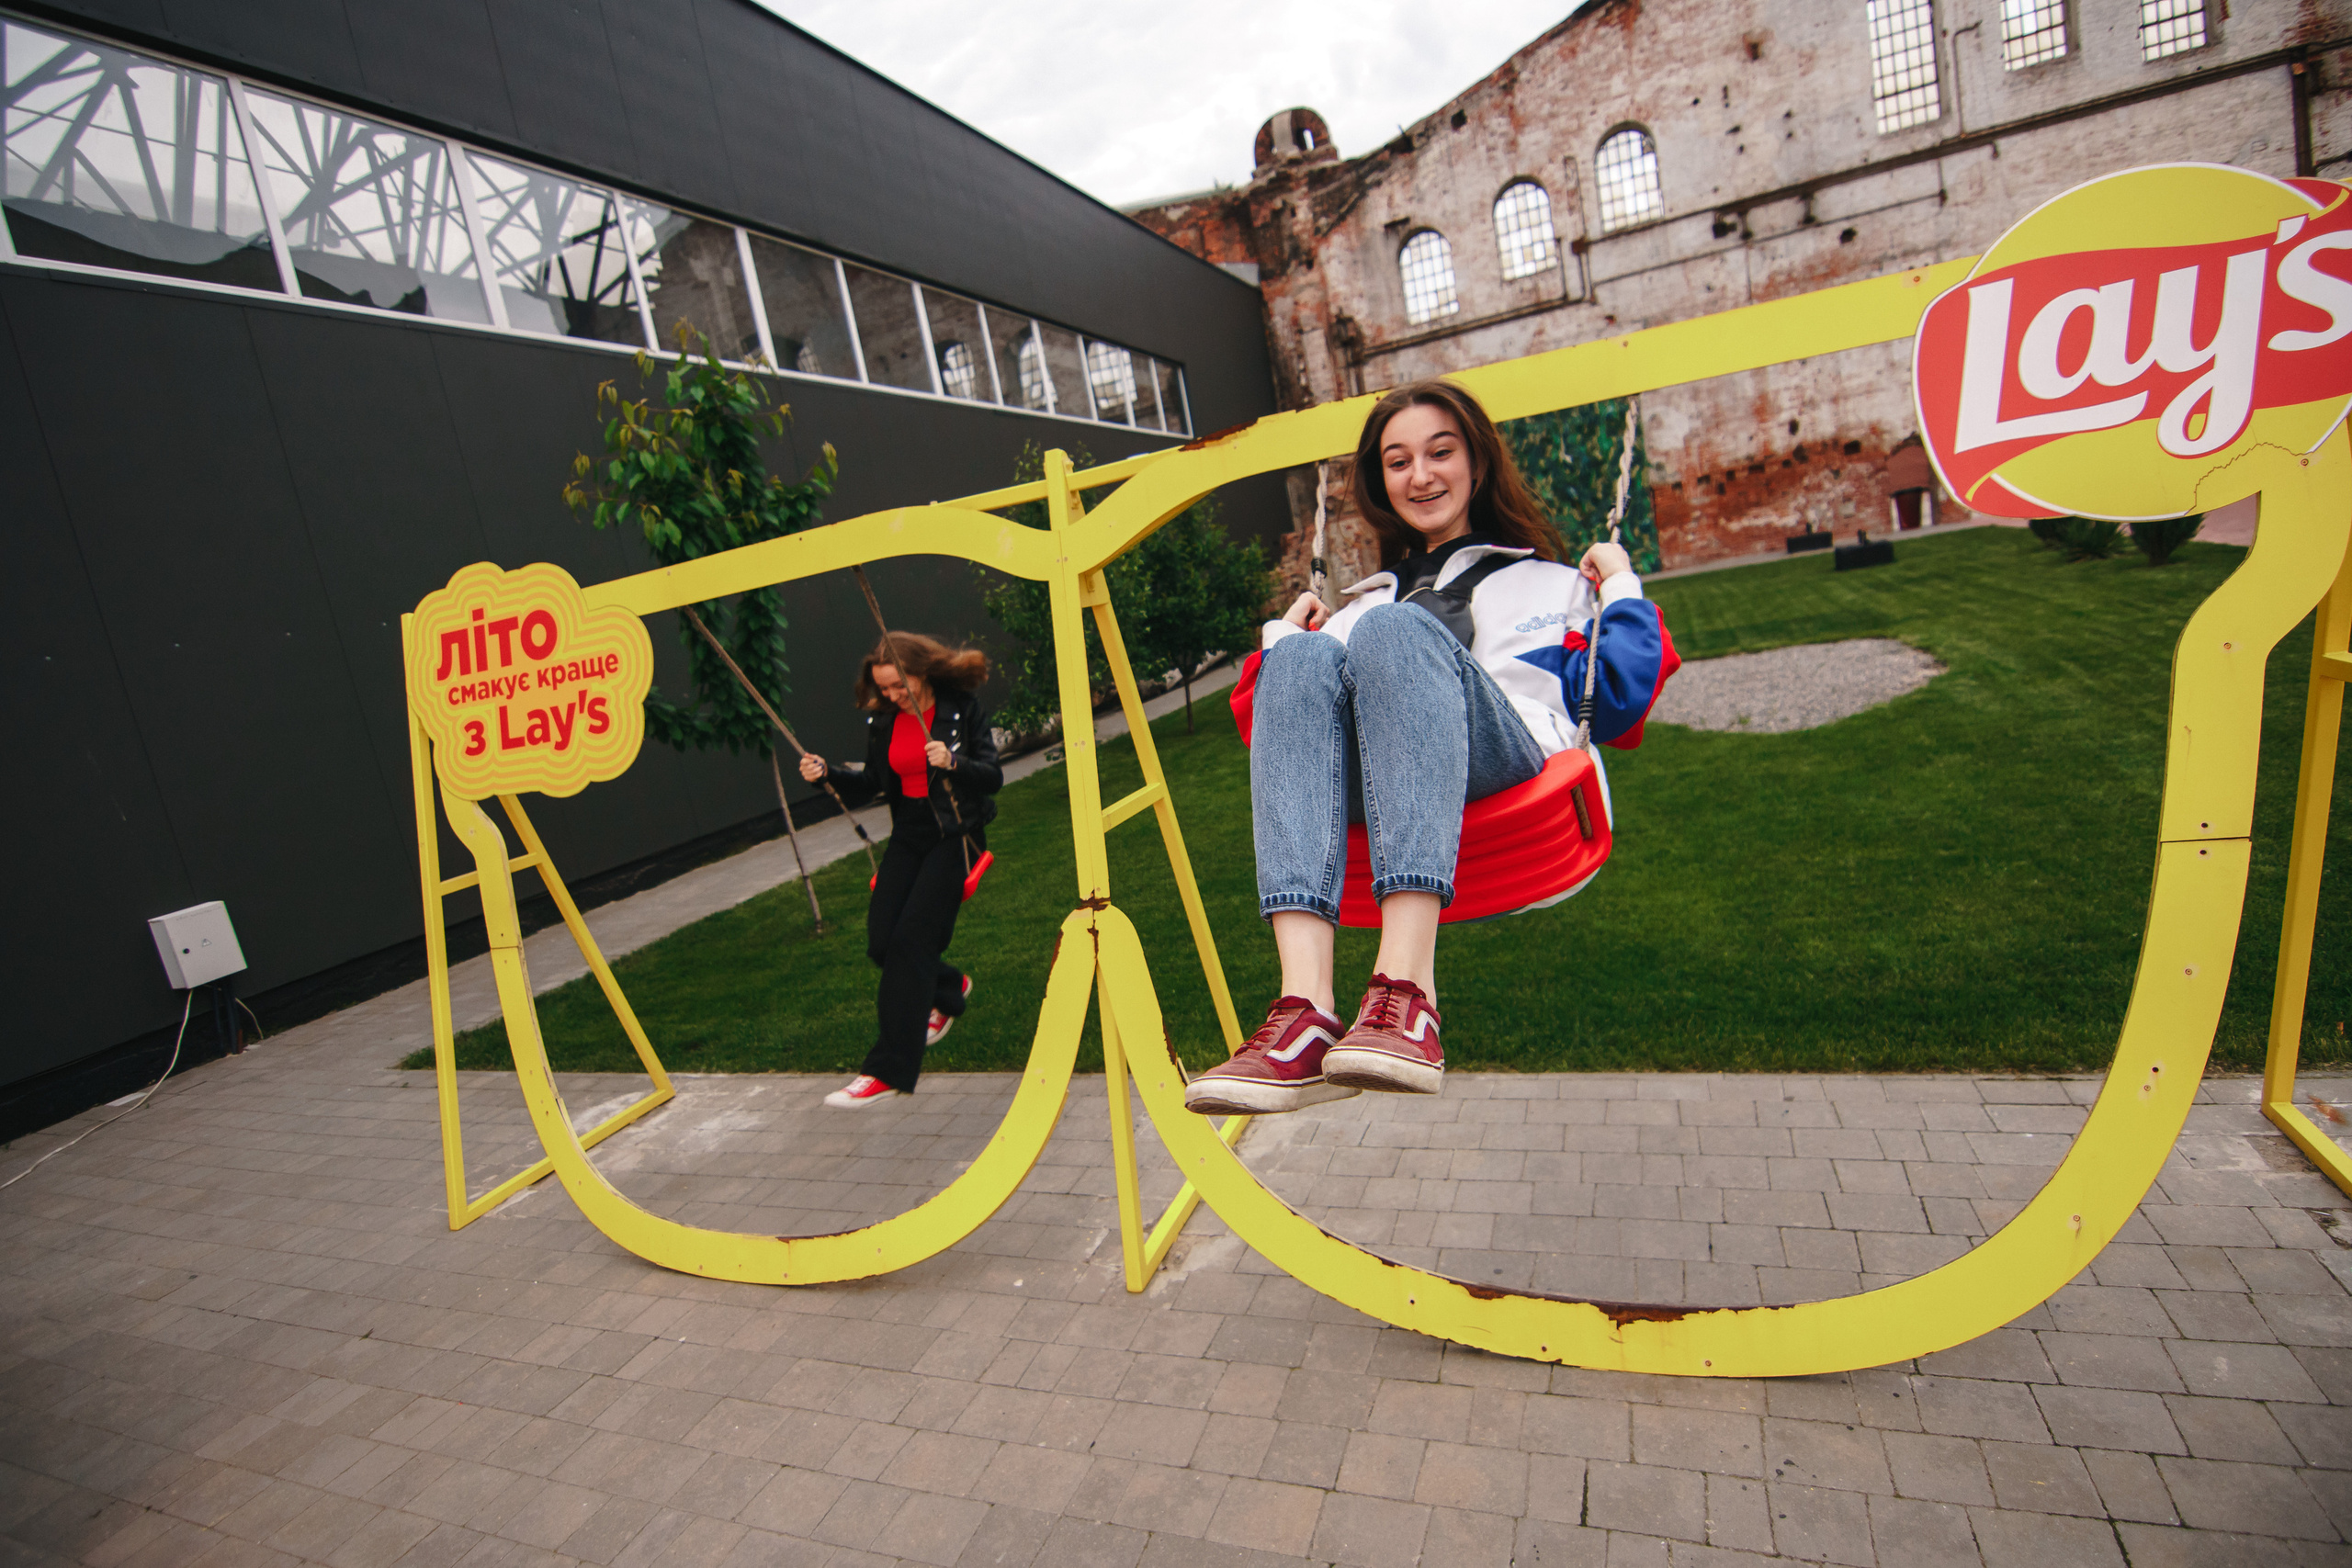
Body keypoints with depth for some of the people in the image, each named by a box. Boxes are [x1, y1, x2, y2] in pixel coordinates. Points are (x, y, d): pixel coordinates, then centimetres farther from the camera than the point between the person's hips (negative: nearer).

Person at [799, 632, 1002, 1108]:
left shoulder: (961, 708, -9)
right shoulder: (882, 720, 5)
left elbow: (993, 777, -10)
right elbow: (871, 784, 8)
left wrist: (952, 762, -27)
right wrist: (827, 773, -9)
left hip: (956, 836, -6)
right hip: (908, 836, 6)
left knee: (911, 938, -14)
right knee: (882, 941, 0)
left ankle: (889, 1071, -6)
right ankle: (949, 989, 33)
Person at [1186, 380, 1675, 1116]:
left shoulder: (1549, 585, 34)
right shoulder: (1366, 602, 38)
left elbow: (1615, 708, 17)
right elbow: (1267, 721, 27)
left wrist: (1621, 591, 16)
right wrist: (1285, 633, 20)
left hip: (1510, 766, -2)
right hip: (1369, 792, 2)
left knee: (1394, 630, -31)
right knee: (1303, 656, -29)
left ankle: (1406, 994, -48)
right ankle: (1304, 1007, -46)